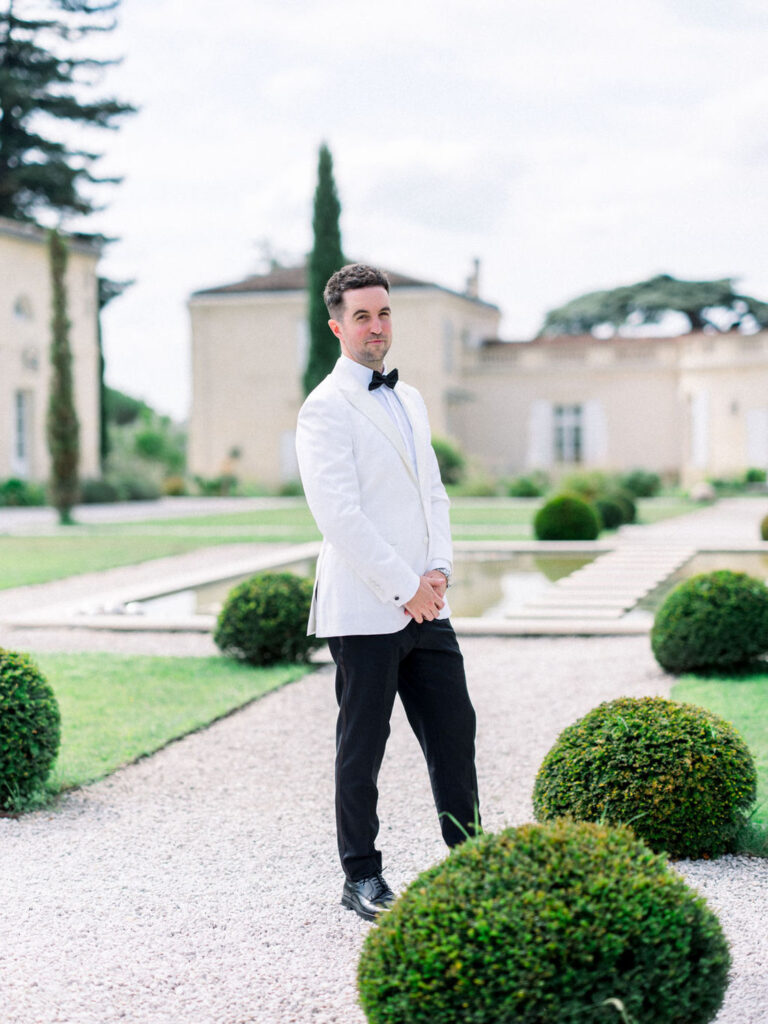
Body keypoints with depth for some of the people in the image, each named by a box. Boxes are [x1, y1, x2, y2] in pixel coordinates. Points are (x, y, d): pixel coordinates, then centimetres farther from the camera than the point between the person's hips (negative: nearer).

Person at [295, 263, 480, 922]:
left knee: (454, 729, 9)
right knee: (363, 745, 3)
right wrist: (405, 587, -15)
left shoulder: (409, 399, 16)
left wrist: (439, 569, 1)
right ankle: (361, 879, 14)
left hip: (425, 604, 7)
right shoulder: (326, 408, -9)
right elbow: (340, 514, -16)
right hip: (365, 609, -7)